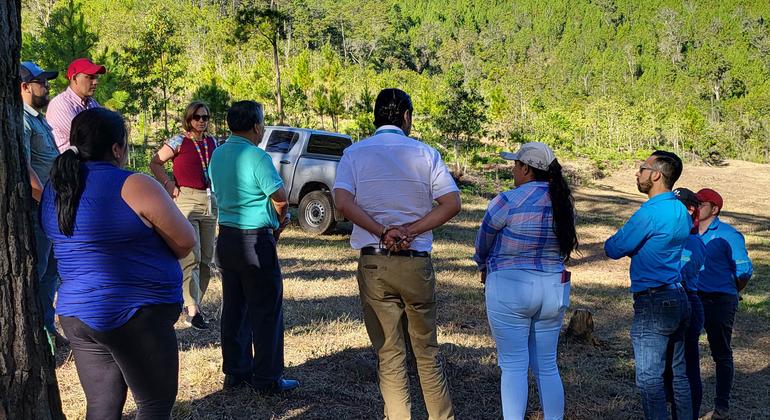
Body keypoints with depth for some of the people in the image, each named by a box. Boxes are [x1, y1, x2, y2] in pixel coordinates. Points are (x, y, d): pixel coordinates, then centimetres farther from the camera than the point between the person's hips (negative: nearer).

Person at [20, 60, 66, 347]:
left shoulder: (39, 119, 16)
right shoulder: (22, 120, -15)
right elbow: (24, 169, -26)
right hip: (37, 209, -10)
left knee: (50, 270, 17)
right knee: (36, 271, -2)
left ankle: (47, 328, 28)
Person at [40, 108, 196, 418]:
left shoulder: (54, 190, 7)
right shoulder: (134, 186, -17)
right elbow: (186, 242, -10)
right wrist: (155, 254, 8)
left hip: (75, 314, 7)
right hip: (135, 315, -7)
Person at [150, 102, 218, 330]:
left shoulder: (212, 142, 12)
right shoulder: (179, 142, -4)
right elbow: (155, 162, 0)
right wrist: (168, 184, -8)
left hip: (210, 202, 6)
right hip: (186, 201, -6)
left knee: (206, 258, 9)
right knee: (191, 257, -12)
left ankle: (194, 301, 21)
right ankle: (192, 310, -13)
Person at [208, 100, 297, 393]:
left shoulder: (217, 154, 8)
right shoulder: (257, 157, -16)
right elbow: (280, 197, -18)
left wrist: (276, 216, 12)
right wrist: (280, 220, 6)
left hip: (226, 236, 8)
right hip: (255, 240, -8)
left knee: (234, 307, 14)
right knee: (266, 310, 1)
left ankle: (235, 372, 21)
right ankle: (267, 378, 6)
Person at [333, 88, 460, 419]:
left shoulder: (354, 153, 2)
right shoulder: (424, 153, 2)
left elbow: (342, 202, -15)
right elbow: (452, 204, -7)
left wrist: (383, 233, -12)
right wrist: (409, 230, -10)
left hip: (373, 264, 0)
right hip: (417, 262, 0)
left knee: (389, 355, 8)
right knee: (427, 350, 15)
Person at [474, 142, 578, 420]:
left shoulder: (507, 201, -15)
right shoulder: (564, 203, 3)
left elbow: (483, 244, -1)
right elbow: (562, 247, 7)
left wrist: (485, 267, 19)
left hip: (510, 289, -6)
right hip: (554, 289, 6)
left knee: (513, 366, 2)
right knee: (547, 366, 14)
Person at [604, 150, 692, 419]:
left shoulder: (651, 212, -17)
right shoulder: (681, 211, 11)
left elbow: (613, 250, -11)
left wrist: (619, 238, 9)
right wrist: (634, 243, 10)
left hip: (653, 303, -9)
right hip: (679, 299, 9)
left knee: (649, 377, -3)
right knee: (678, 373, 16)